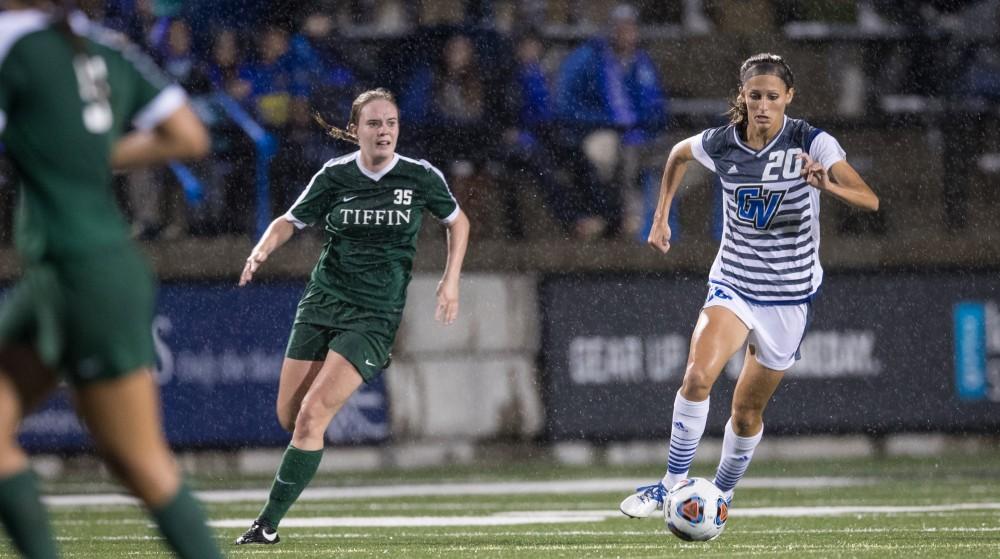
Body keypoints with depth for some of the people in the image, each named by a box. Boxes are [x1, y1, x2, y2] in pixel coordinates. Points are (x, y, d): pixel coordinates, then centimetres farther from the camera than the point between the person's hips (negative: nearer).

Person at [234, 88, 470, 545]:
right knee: (288, 417, 0)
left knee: (311, 415, -15)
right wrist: (261, 251, -14)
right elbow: (289, 223, 6)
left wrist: (450, 281, 3)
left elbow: (457, 221, 12)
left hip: (374, 316, -3)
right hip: (322, 303, 3)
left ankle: (269, 522, -9)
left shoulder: (421, 177, -5)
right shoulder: (335, 177, -1)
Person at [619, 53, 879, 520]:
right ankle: (673, 483, -15)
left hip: (789, 296, -1)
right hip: (733, 284, 1)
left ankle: (721, 493, 32)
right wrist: (661, 216, 16)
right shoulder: (720, 144, -6)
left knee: (747, 411, 7)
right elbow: (679, 153, 19)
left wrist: (828, 185, -45)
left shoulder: (812, 144, -15)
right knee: (698, 374, -25)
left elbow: (870, 200, -26)